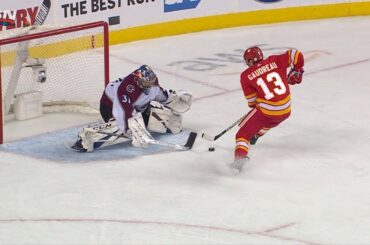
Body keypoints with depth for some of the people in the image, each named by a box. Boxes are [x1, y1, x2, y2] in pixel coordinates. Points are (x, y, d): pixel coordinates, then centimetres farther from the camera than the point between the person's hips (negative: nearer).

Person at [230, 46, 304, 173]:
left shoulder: (246, 76, -2)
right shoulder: (274, 61, 4)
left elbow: (252, 101, 1)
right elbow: (296, 55, 0)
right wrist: (296, 72, 16)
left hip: (266, 111, -5)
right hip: (285, 111, 5)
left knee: (244, 133, 3)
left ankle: (240, 157, -20)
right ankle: (256, 135, 57)